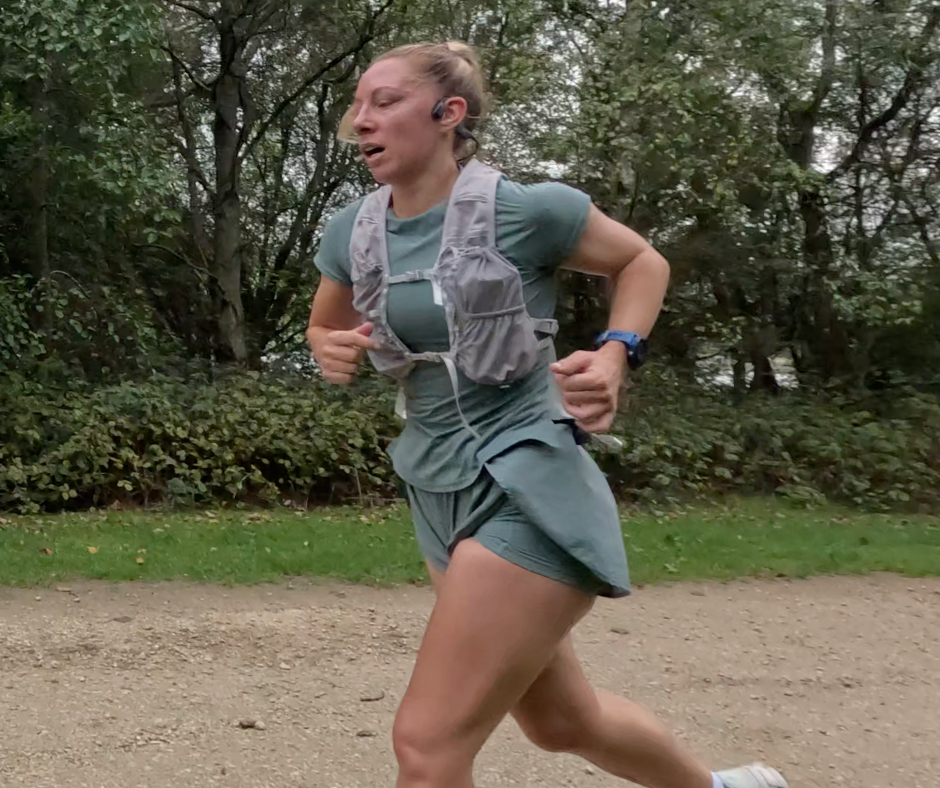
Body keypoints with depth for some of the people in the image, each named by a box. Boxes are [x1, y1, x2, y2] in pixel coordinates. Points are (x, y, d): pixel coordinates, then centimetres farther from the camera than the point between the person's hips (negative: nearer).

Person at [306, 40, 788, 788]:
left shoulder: (525, 209, -14)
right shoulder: (352, 232, 1)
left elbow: (643, 261, 3)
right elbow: (323, 327, 19)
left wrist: (616, 356, -13)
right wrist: (333, 352, -4)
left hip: (527, 493, -7)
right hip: (441, 497, 7)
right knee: (562, 721, 23)